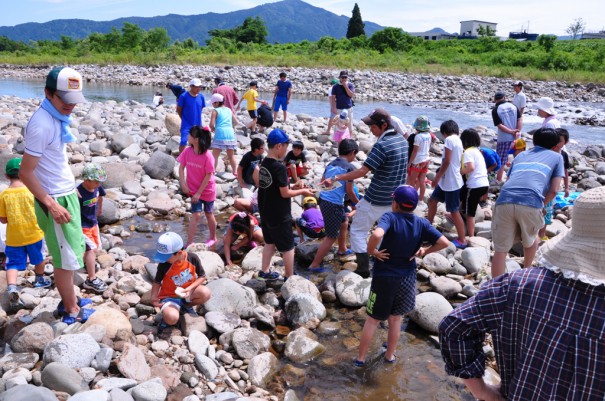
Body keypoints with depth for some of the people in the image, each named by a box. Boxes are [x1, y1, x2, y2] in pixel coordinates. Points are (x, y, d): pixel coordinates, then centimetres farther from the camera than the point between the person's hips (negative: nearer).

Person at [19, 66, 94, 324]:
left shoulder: (57, 116, 4)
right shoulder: (42, 125, -24)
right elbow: (25, 173, -21)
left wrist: (69, 189, 16)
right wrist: (51, 204, -21)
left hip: (67, 194, 9)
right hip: (55, 199, -9)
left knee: (71, 252, 20)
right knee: (67, 258, 3)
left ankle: (68, 301, 36)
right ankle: (72, 312, 18)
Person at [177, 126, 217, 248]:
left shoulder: (207, 156, -24)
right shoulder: (187, 151, -10)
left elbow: (208, 176, -19)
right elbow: (181, 168, -1)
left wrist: (199, 193, -17)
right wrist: (183, 184, -12)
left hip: (207, 190, -2)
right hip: (194, 190, 2)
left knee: (209, 214, 15)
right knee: (196, 215, -4)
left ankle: (213, 238, 36)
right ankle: (189, 243, 2)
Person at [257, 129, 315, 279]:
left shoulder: (264, 164, 3)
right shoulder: (279, 167, -23)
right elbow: (285, 193, -20)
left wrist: (292, 187, 10)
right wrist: (302, 191, -6)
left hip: (265, 213, 8)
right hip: (279, 216, -8)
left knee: (270, 242, 22)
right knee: (288, 247, 6)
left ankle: (265, 271, 30)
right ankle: (290, 277, 16)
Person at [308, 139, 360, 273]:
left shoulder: (331, 164, 11)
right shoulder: (349, 167, -10)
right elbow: (349, 191, -9)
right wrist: (358, 203, 9)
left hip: (323, 199, 9)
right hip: (334, 204, -9)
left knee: (344, 221, 30)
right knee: (331, 236, 3)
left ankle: (342, 250, 47)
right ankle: (314, 265, 5)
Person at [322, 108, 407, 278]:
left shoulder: (382, 145, -22)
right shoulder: (402, 141, 4)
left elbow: (362, 171, -25)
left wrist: (335, 178, -23)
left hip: (376, 200, -8)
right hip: (394, 199, 8)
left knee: (358, 231, 6)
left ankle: (363, 269, 7)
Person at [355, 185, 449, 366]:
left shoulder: (390, 217, -18)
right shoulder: (421, 223, -6)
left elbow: (377, 234, -38)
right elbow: (444, 243, -9)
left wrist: (372, 251, -21)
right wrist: (425, 251, 2)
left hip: (384, 276, -3)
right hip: (407, 278, 3)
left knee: (373, 319, 13)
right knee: (396, 318, 22)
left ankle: (360, 357, 25)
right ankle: (390, 355, 37)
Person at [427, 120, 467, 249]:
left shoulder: (449, 140, -14)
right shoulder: (459, 141, 12)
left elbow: (447, 161, -19)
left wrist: (437, 177, -12)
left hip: (451, 182, -10)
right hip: (447, 180, 10)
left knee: (454, 211, -2)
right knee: (432, 200, 21)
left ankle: (462, 240, 5)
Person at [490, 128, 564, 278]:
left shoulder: (521, 155, 34)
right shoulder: (556, 157, 24)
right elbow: (553, 191, 12)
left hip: (504, 200, 2)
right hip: (531, 203, -2)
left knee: (500, 250, 8)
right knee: (531, 240, 28)